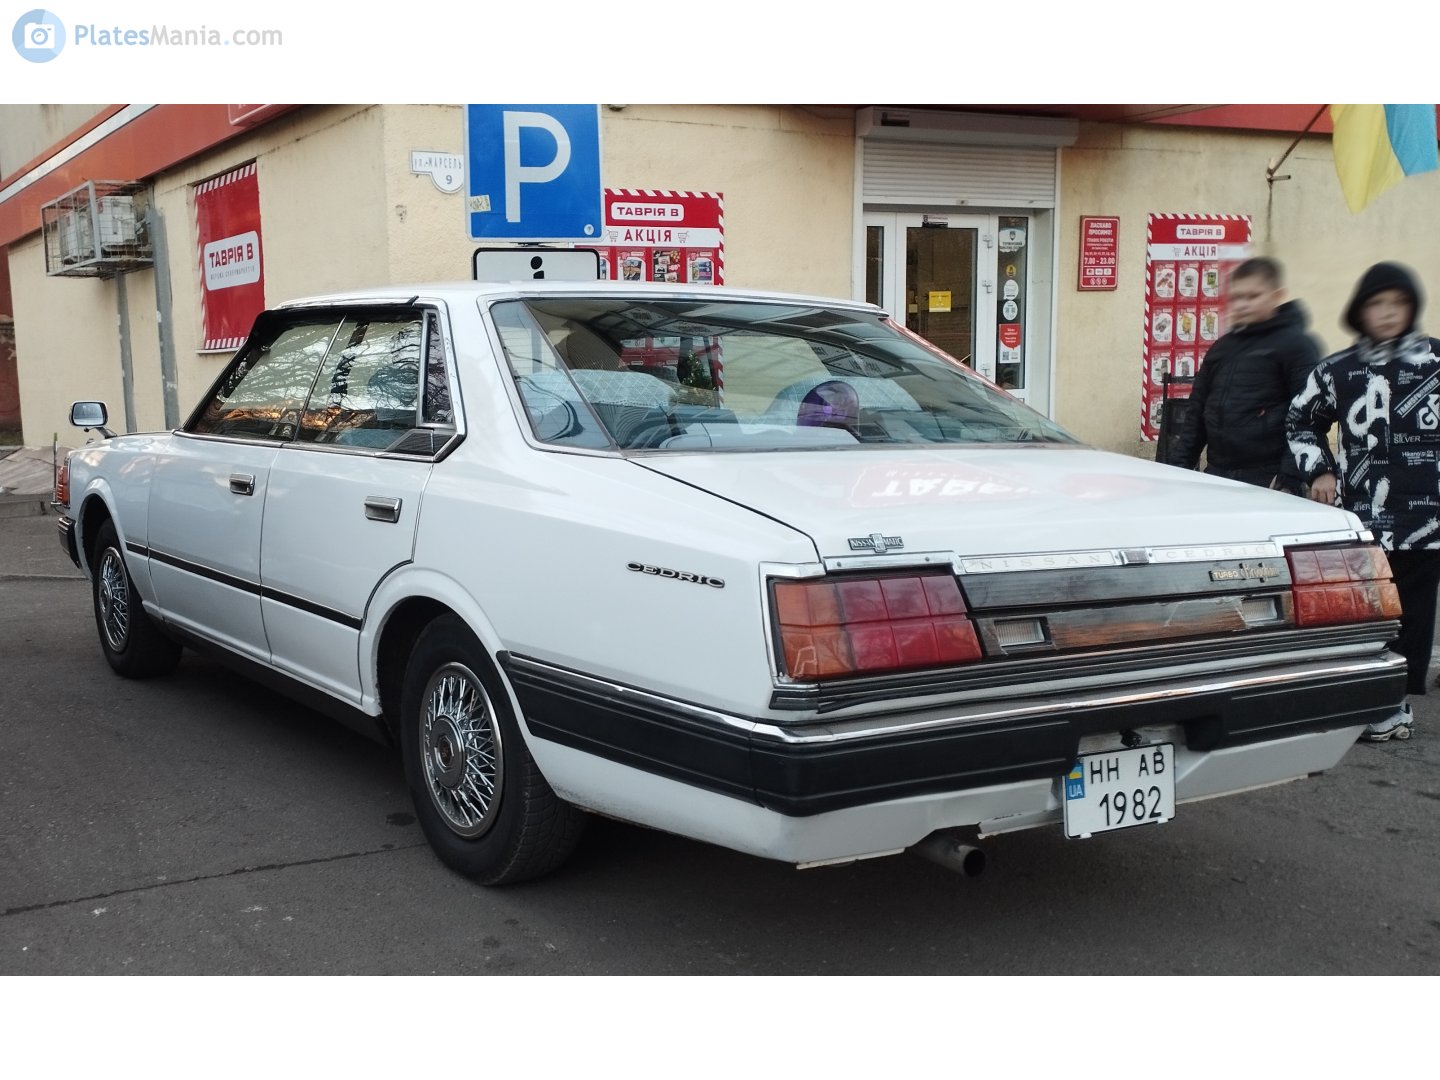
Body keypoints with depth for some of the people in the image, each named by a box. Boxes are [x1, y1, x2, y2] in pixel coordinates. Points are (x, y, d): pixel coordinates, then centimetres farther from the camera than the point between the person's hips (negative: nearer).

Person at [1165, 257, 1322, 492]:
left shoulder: (1296, 345, -4)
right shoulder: (1223, 347, 17)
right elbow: (1197, 412, 20)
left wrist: (1290, 479, -20)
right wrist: (1178, 465, 12)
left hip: (1268, 481, -6)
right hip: (1216, 475, 6)